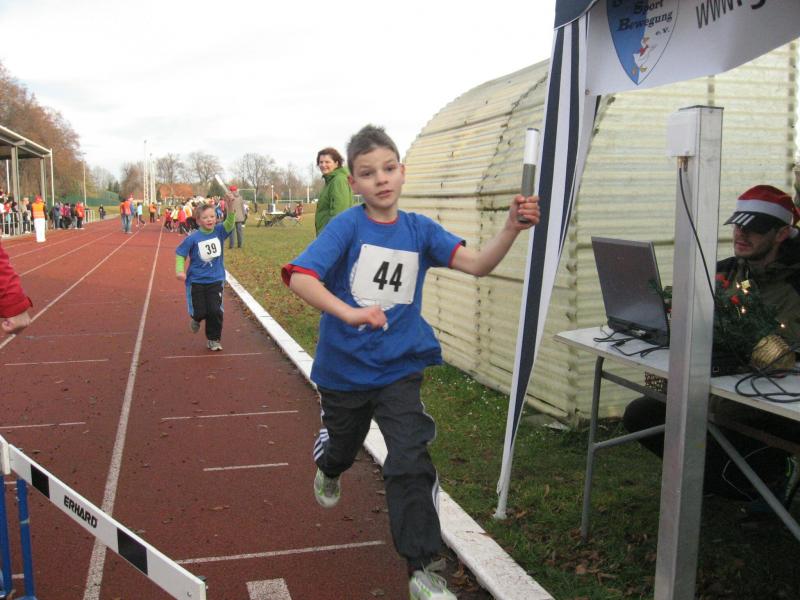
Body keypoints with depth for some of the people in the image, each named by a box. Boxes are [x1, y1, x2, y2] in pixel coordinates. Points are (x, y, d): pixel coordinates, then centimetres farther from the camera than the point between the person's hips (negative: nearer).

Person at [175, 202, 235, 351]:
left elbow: (229, 223, -21)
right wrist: (180, 270, -16)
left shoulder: (219, 231, -4)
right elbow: (180, 253, -2)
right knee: (200, 312, 0)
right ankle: (196, 318, 39)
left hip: (215, 279, 1)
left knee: (215, 311, -5)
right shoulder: (193, 238, -10)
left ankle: (213, 339, 15)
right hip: (196, 281, -1)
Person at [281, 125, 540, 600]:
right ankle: (329, 471, 63)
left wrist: (512, 228, -35)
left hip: (398, 368, 1)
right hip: (344, 367, -1)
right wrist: (347, 312, -43)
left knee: (410, 462, -11)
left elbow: (478, 264, -17)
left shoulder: (420, 230, -5)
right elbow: (298, 276, -28)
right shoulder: (347, 226, -15)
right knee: (344, 445, 24)